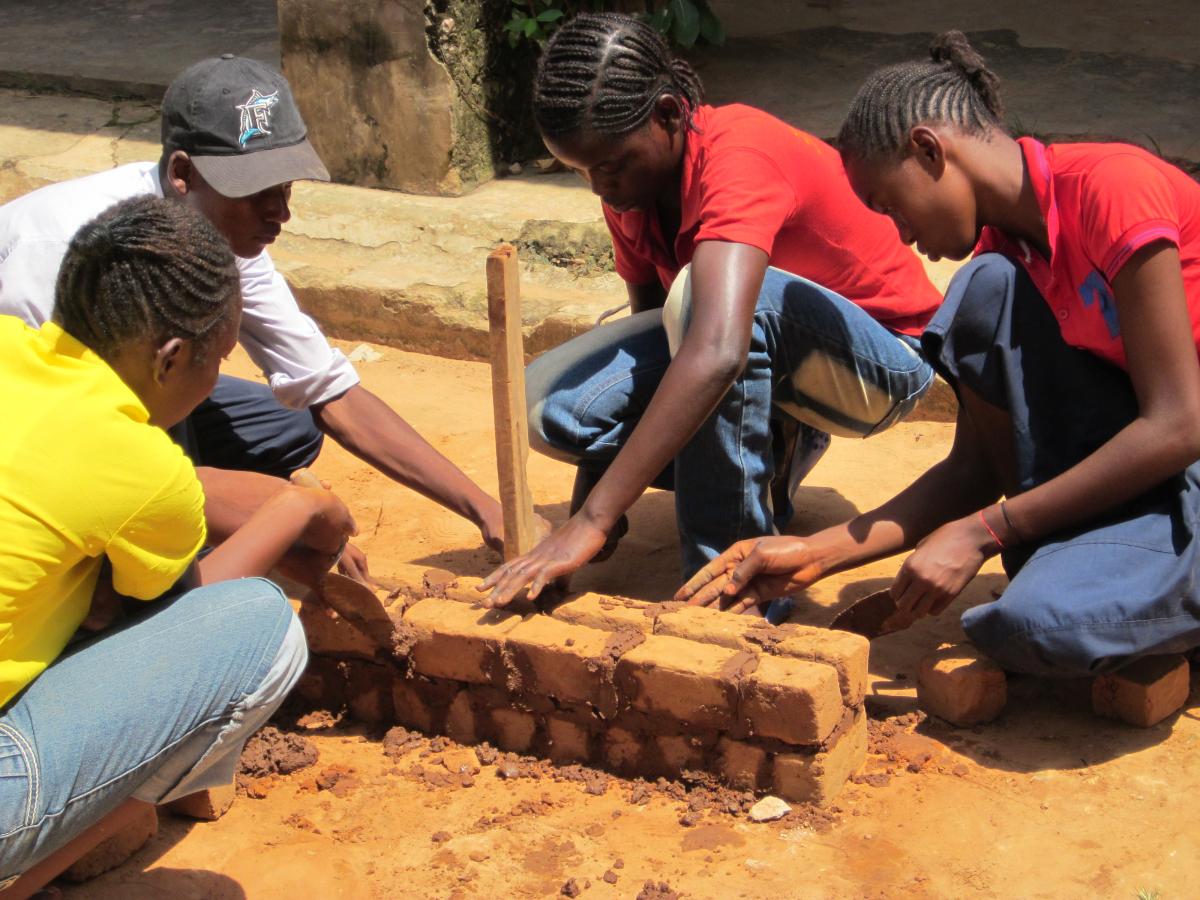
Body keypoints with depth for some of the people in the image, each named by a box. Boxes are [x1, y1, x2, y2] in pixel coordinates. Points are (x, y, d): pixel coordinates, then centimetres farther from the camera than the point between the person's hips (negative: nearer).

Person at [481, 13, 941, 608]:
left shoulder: (736, 154, -31)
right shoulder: (633, 181, -4)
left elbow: (718, 353, -46)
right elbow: (650, 318, 7)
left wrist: (593, 520, -50)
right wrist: (595, 485, -7)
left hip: (883, 359, -7)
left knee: (700, 291, -38)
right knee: (549, 403, -15)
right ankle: (774, 447, 5)